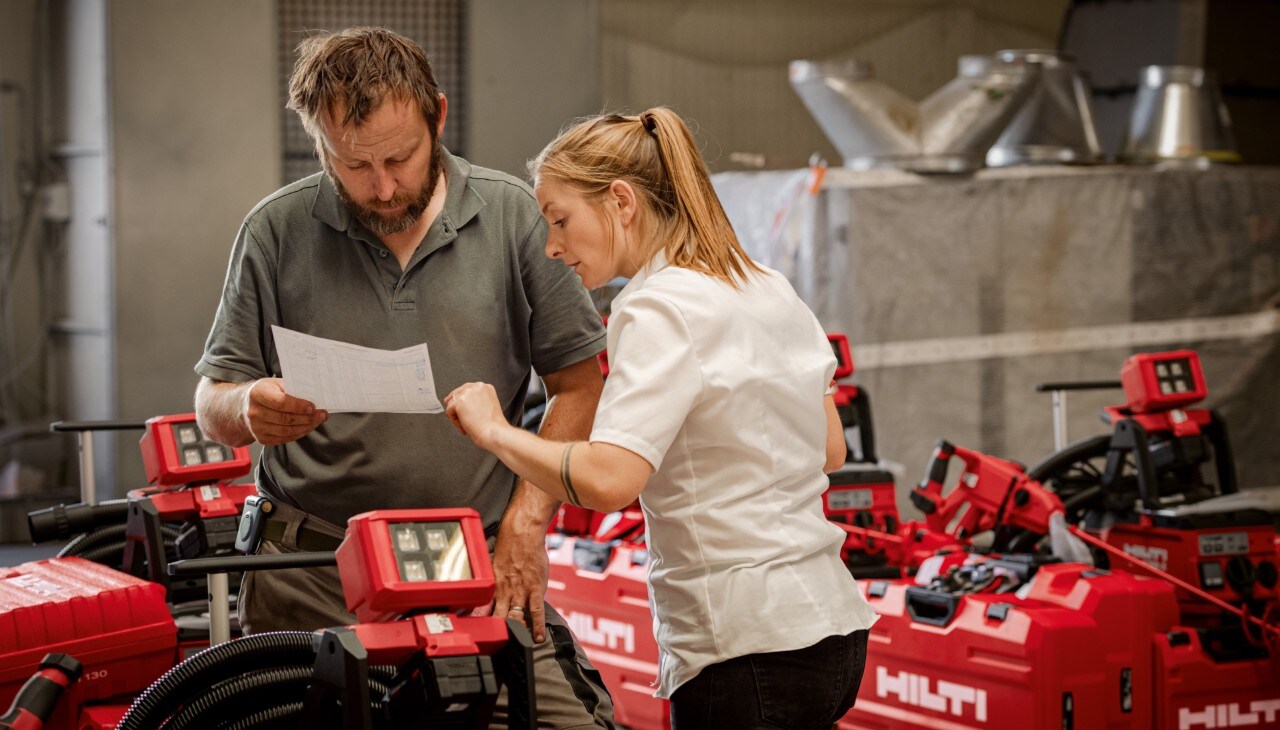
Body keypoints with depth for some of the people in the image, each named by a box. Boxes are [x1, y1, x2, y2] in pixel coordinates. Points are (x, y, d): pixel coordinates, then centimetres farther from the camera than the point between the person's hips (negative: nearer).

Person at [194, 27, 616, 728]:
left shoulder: (515, 216, 2)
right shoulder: (276, 231, 3)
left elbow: (578, 385, 5)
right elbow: (212, 402, 8)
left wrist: (526, 523, -4)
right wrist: (250, 409, -15)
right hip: (311, 571, 1)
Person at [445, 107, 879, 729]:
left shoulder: (662, 309, -15)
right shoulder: (767, 287, 12)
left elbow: (607, 480, -27)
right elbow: (829, 450, 19)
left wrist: (494, 431, -13)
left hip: (752, 651, -9)